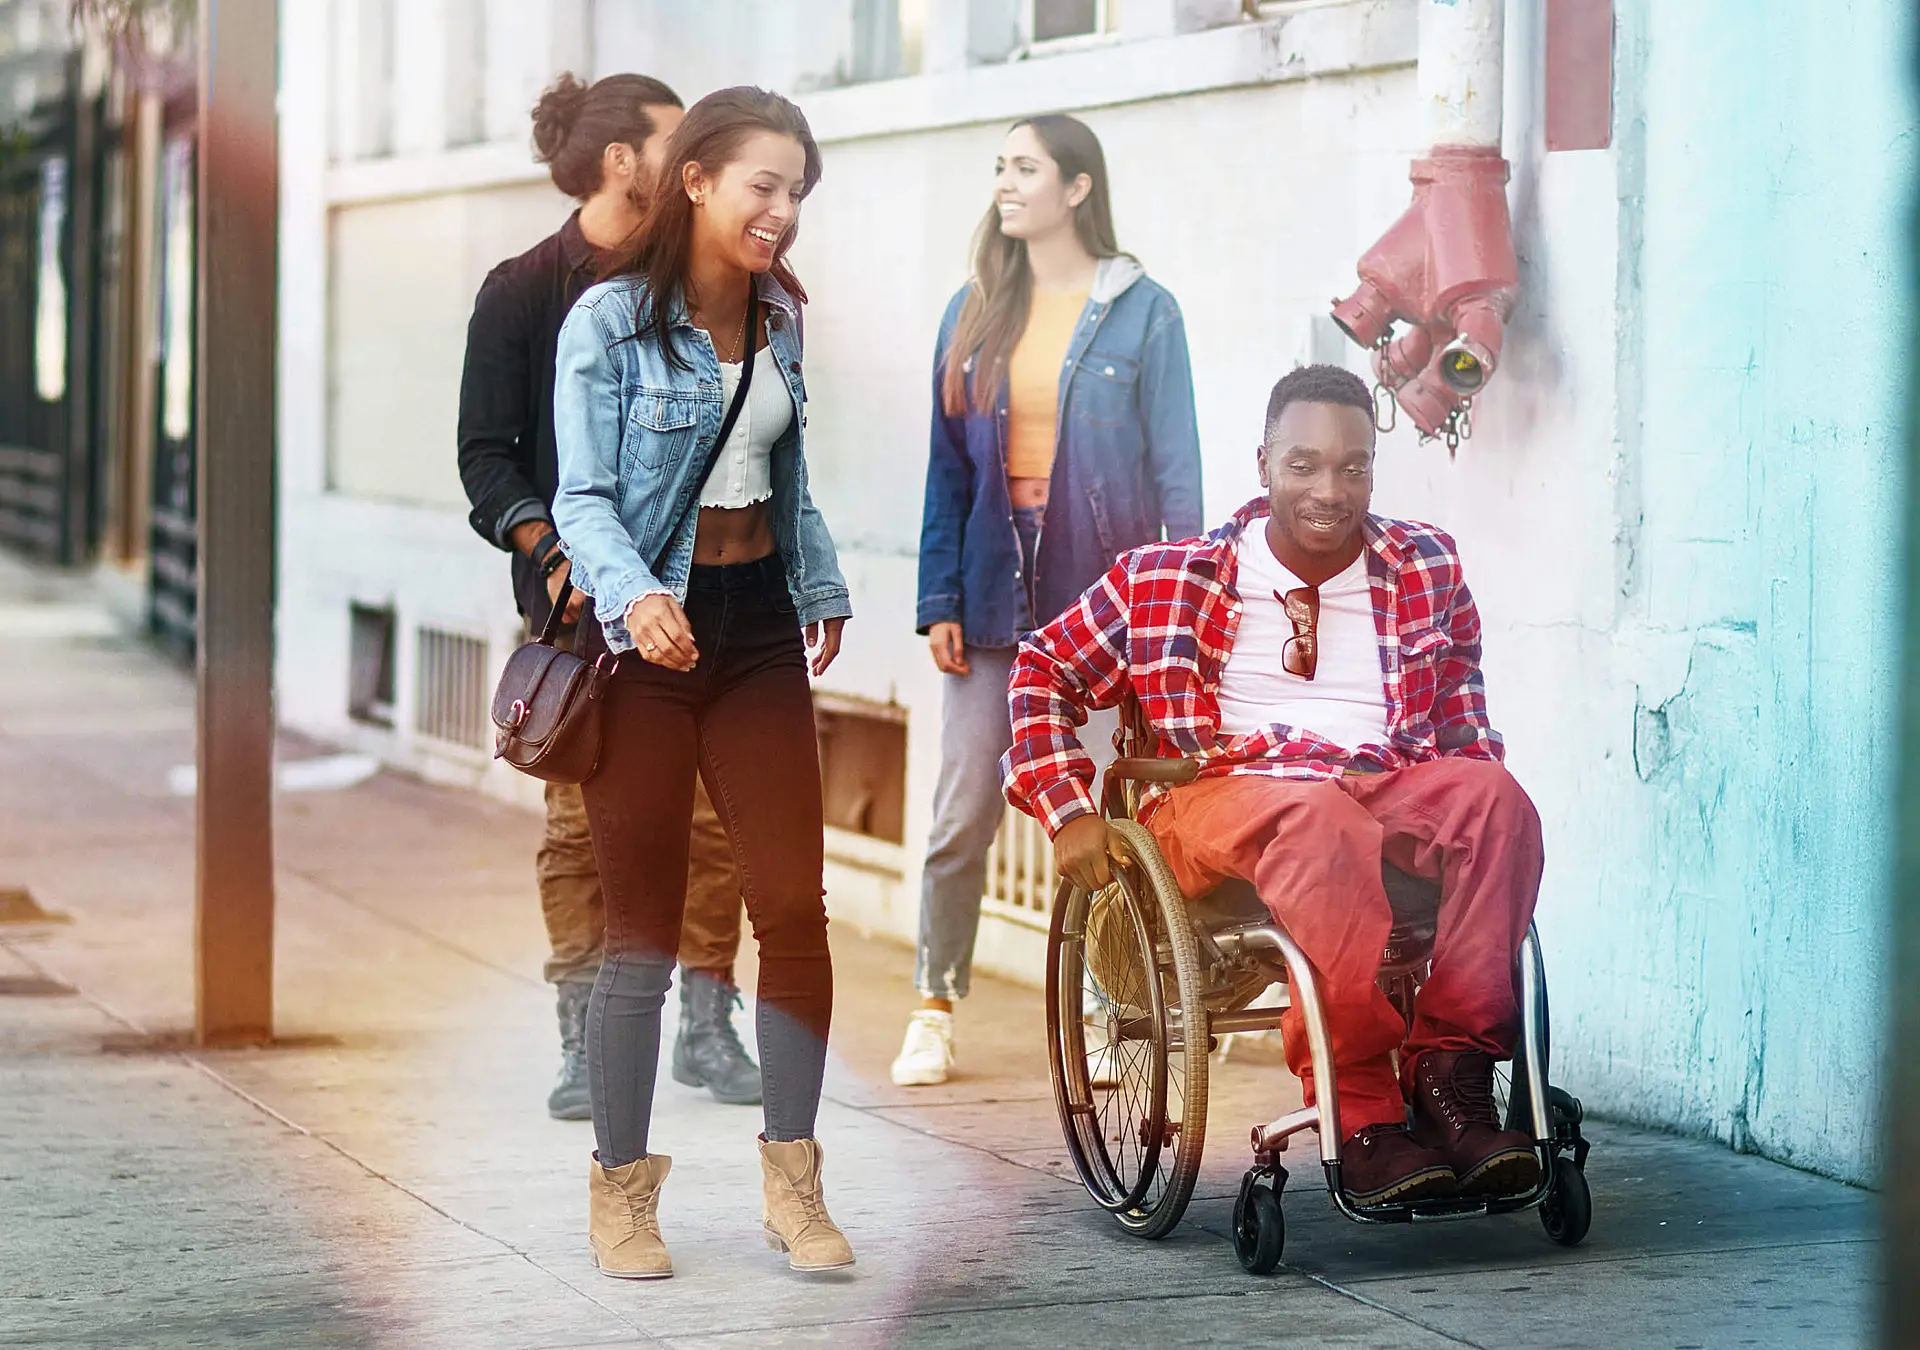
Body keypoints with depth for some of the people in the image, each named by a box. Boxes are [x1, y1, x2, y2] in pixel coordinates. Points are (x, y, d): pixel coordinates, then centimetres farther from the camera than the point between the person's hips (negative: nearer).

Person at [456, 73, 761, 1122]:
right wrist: (554, 554, -15)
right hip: (580, 602, -3)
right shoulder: (524, 293, 1)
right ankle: (586, 1044, 6)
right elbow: (487, 455, -2)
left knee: (714, 812, -1)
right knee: (582, 819, -2)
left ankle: (706, 1025, 11)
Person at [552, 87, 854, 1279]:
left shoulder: (779, 320, 9)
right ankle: (622, 1185, 14)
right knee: (644, 924, 2)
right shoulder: (609, 321, -11)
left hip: (759, 633, 5)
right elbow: (585, 498, -16)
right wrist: (634, 599, -31)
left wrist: (823, 589, 14)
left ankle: (793, 1180, 10)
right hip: (646, 644, -5)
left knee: (796, 905, -1)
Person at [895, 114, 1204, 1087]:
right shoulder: (976, 314, 10)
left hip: (1100, 588, -3)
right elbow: (948, 465, 10)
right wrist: (941, 598, 3)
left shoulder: (1142, 313, -1)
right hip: (995, 587, 3)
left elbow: (1175, 465, -1)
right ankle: (936, 1010, 12)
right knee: (962, 813, 2)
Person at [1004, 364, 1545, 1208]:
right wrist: (1069, 815, 3)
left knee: (1493, 795, -31)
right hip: (1223, 792, -3)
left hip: (1389, 790, 3)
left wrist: (1477, 804, 15)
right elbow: (1043, 671, 15)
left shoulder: (1426, 568, 16)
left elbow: (1457, 689, 33)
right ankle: (1363, 1115, -42)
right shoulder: (1169, 580, 9)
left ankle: (1449, 1069, -33)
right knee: (1319, 820, -40)